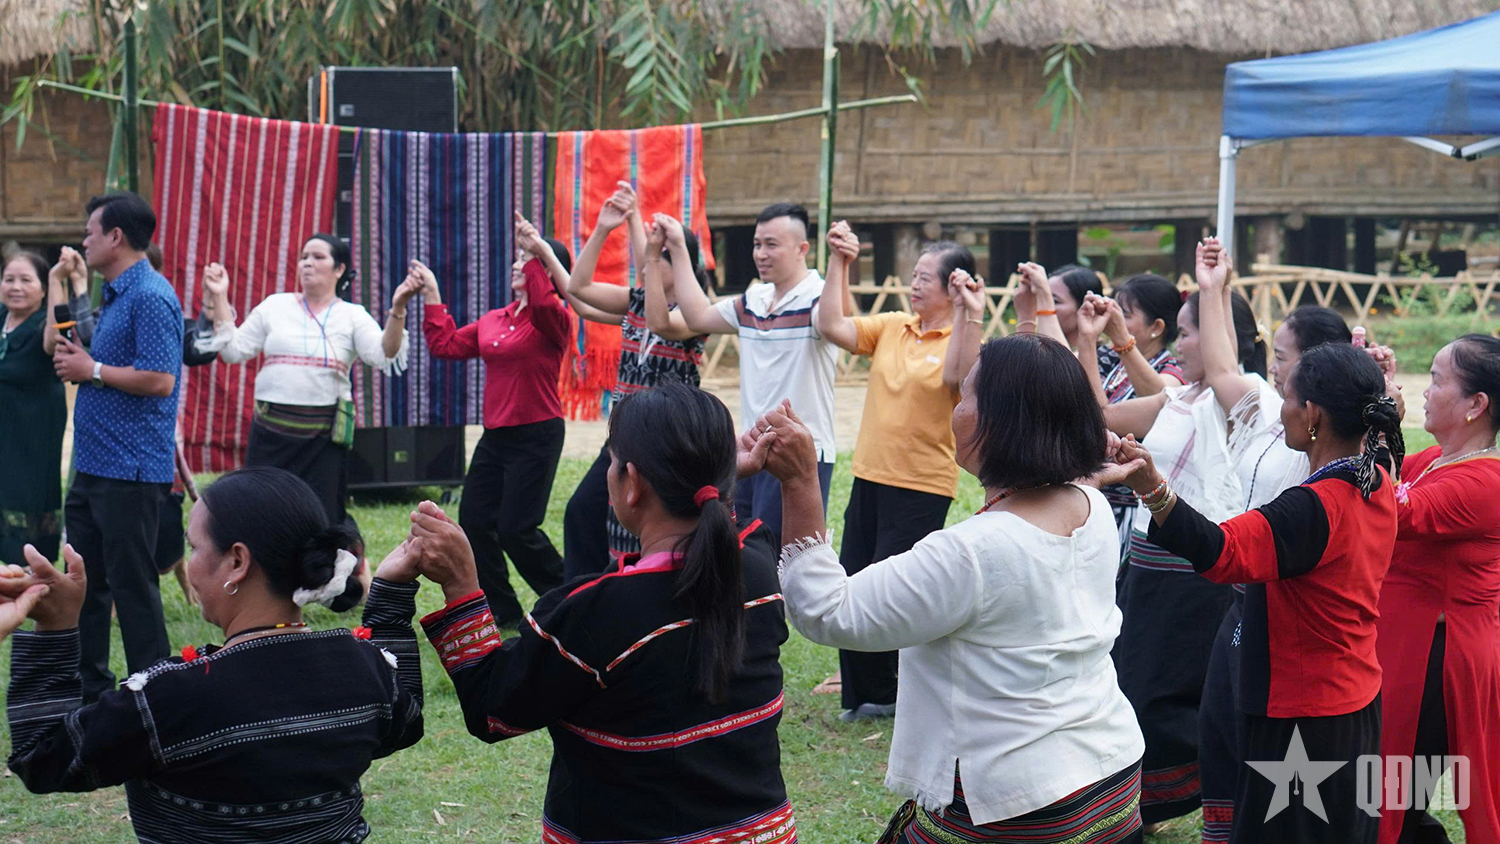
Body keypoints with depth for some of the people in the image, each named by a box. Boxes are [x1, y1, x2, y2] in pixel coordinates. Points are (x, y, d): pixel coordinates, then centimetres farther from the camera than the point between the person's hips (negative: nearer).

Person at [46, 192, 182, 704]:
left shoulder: (150, 297, -16)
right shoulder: (116, 296, 16)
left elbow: (159, 379, -25)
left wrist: (93, 370, -15)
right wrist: (74, 357, 10)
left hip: (130, 472, -10)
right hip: (95, 465, 11)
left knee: (131, 585, -4)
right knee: (84, 582, 15)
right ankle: (88, 690, 24)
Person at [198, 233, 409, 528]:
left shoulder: (353, 317, 6)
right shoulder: (275, 306, 11)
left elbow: (384, 356, -9)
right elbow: (234, 350, 8)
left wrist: (397, 310, -22)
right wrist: (219, 299, 3)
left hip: (324, 436, -1)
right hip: (271, 429, 1)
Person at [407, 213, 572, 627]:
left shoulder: (553, 319, -9)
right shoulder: (493, 321, 13)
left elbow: (545, 303, -33)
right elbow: (447, 344, 16)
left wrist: (537, 253, -32)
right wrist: (432, 297, 15)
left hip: (537, 435, -8)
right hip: (495, 435, 8)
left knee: (516, 529, -8)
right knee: (474, 520, 7)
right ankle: (502, 608, 20)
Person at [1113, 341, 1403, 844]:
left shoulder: (1316, 507, -28)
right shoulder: (1377, 487, 0)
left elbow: (1222, 553, -45)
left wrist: (1153, 491, -58)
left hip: (1304, 719, -10)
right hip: (1358, 703, 10)